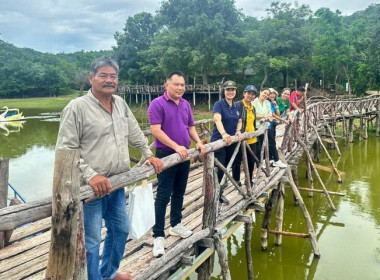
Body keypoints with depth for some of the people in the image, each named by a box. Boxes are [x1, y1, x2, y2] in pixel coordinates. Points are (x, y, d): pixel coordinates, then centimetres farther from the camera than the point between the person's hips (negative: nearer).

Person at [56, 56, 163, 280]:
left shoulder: (121, 103, 9)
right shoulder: (77, 107, -13)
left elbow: (135, 133, 22)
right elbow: (66, 149, -15)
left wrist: (149, 155, 18)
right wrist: (90, 175, -23)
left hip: (117, 183, 8)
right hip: (91, 186, -8)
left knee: (120, 229, 21)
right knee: (91, 241, 0)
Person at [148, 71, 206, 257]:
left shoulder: (186, 105, 10)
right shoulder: (157, 104, -11)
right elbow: (156, 130, -19)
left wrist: (198, 142, -1)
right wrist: (176, 146, -25)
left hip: (184, 155, 7)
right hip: (166, 155, -7)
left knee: (179, 192, 17)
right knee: (163, 196, -5)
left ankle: (176, 224, 33)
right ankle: (158, 235, 2)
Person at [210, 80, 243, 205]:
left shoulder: (236, 106, 9)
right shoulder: (219, 104, -12)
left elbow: (239, 121, 20)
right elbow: (217, 120, -29)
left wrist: (238, 131, -2)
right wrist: (224, 134, -45)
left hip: (232, 141, 7)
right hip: (218, 141, -7)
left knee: (227, 167, 13)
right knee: (219, 169, -8)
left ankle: (220, 193, 26)